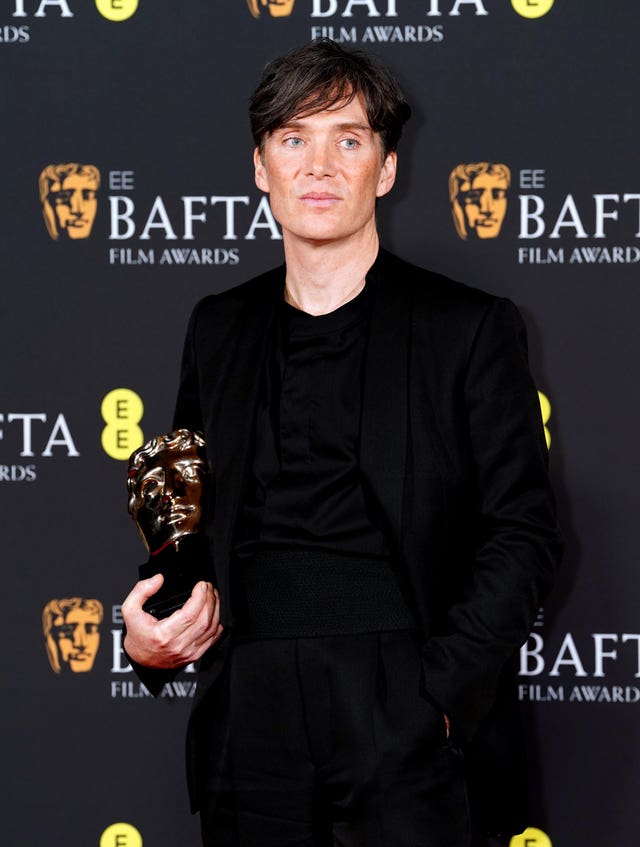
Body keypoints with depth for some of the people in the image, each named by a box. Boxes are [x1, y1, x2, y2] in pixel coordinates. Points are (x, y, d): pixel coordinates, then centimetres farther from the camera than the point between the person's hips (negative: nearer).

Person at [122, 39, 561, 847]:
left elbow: (523, 532, -1)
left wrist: (439, 690, -12)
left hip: (402, 718, -3)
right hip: (251, 716, 3)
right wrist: (149, 632, 3)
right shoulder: (218, 328, 15)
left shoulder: (471, 330, 2)